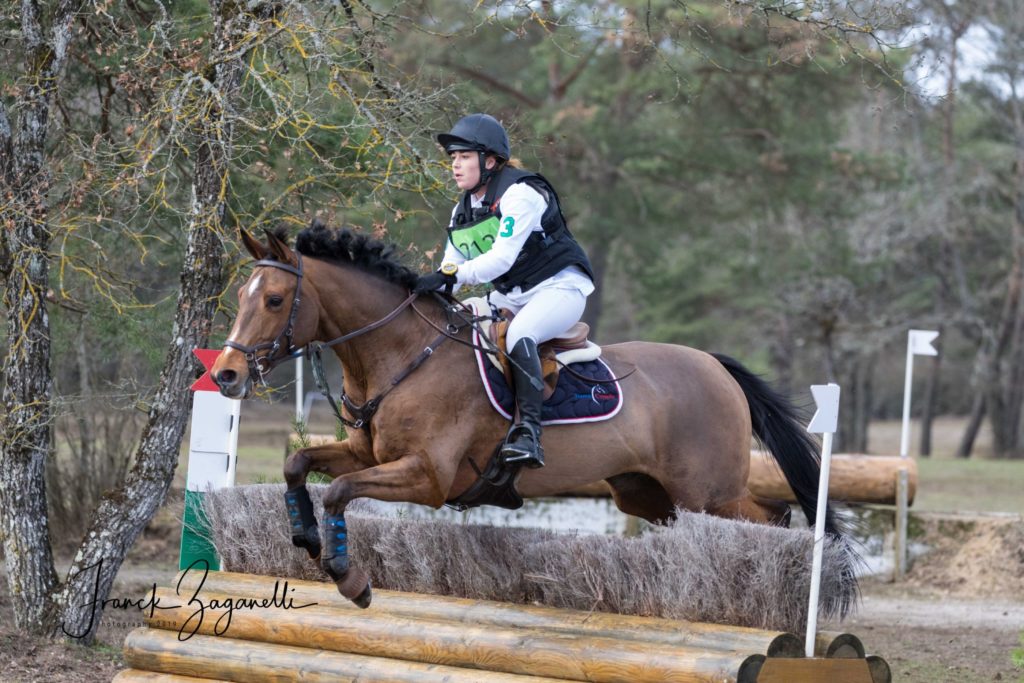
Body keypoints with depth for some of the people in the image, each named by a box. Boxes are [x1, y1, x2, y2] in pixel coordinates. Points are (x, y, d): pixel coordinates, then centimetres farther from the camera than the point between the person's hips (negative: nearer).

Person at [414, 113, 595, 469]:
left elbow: (502, 258, -28)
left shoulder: (520, 193, -18)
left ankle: (528, 431, -43)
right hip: (510, 295, 9)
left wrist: (451, 276, -38)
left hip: (559, 286, -9)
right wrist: (424, 289, -15)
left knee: (518, 334, -36)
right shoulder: (462, 212, 9)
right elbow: (450, 270, 5)